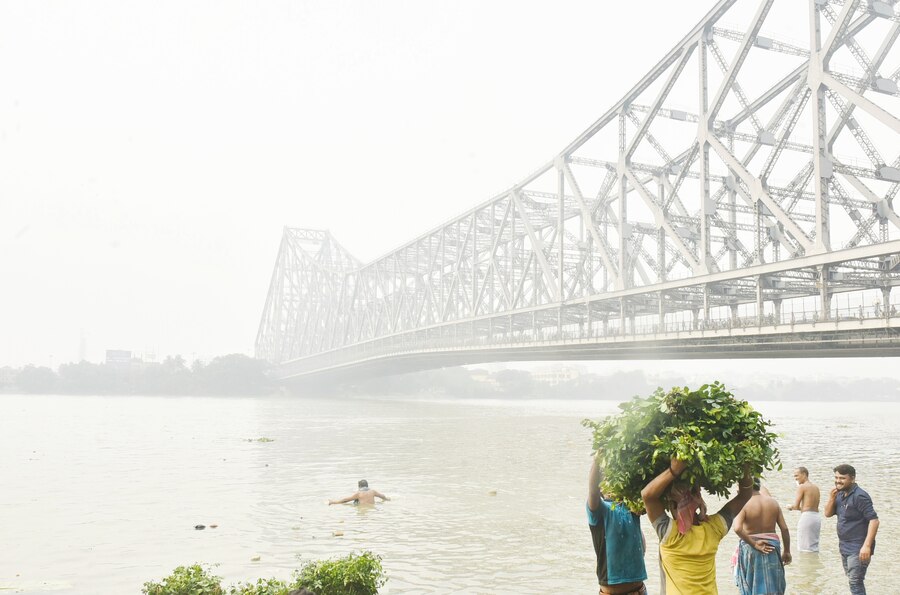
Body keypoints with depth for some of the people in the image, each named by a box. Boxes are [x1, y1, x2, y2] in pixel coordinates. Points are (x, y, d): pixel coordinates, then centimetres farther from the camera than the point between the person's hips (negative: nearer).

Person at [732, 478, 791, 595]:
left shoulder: (743, 504, -14)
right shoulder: (773, 502, -1)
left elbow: (737, 528, -28)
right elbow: (784, 528, -1)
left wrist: (753, 544, -17)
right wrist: (786, 551, 8)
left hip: (750, 548, -3)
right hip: (771, 548, 3)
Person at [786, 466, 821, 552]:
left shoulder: (802, 487, -8)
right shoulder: (816, 487, 15)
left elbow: (796, 506, -10)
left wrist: (790, 507, 11)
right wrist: (800, 507, 20)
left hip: (807, 516, -8)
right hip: (817, 516, 8)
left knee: (804, 547, -4)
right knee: (814, 546, 13)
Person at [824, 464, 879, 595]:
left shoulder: (859, 496, -18)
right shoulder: (840, 494, 8)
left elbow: (874, 520, -23)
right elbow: (828, 514, 10)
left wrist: (867, 545, -28)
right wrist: (832, 497, -8)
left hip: (858, 548, -9)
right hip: (845, 547, 9)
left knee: (855, 583, -8)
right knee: (853, 580, 19)